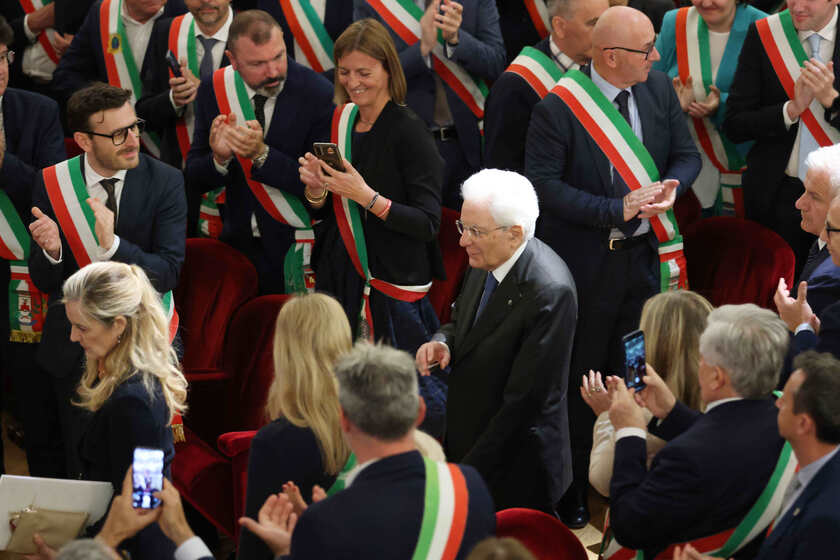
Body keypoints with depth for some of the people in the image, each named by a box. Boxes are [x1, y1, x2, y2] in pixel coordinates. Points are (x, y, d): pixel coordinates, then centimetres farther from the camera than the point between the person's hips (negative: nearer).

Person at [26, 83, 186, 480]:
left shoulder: (164, 182, -8)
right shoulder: (53, 184, -5)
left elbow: (168, 272, -15)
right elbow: (43, 283, -2)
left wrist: (113, 245, -31)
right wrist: (50, 251, -25)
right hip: (74, 341, 1)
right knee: (81, 470, 9)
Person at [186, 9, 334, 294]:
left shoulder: (317, 93, -16)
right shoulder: (213, 91, -5)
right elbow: (194, 178, 0)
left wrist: (262, 155, -29)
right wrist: (219, 158, -23)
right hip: (239, 245, 3)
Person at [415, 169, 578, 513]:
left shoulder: (550, 293, -27)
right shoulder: (485, 262, -1)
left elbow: (524, 400, -25)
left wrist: (469, 472, -20)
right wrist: (442, 342, -6)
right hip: (464, 445, 8)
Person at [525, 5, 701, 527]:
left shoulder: (660, 88, 0)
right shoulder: (557, 108, -17)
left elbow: (688, 154, 9)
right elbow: (543, 184, -19)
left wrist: (671, 186, -15)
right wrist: (617, 209, -23)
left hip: (646, 255, 5)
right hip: (586, 263, -5)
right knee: (580, 380, 7)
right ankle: (571, 490, 19)